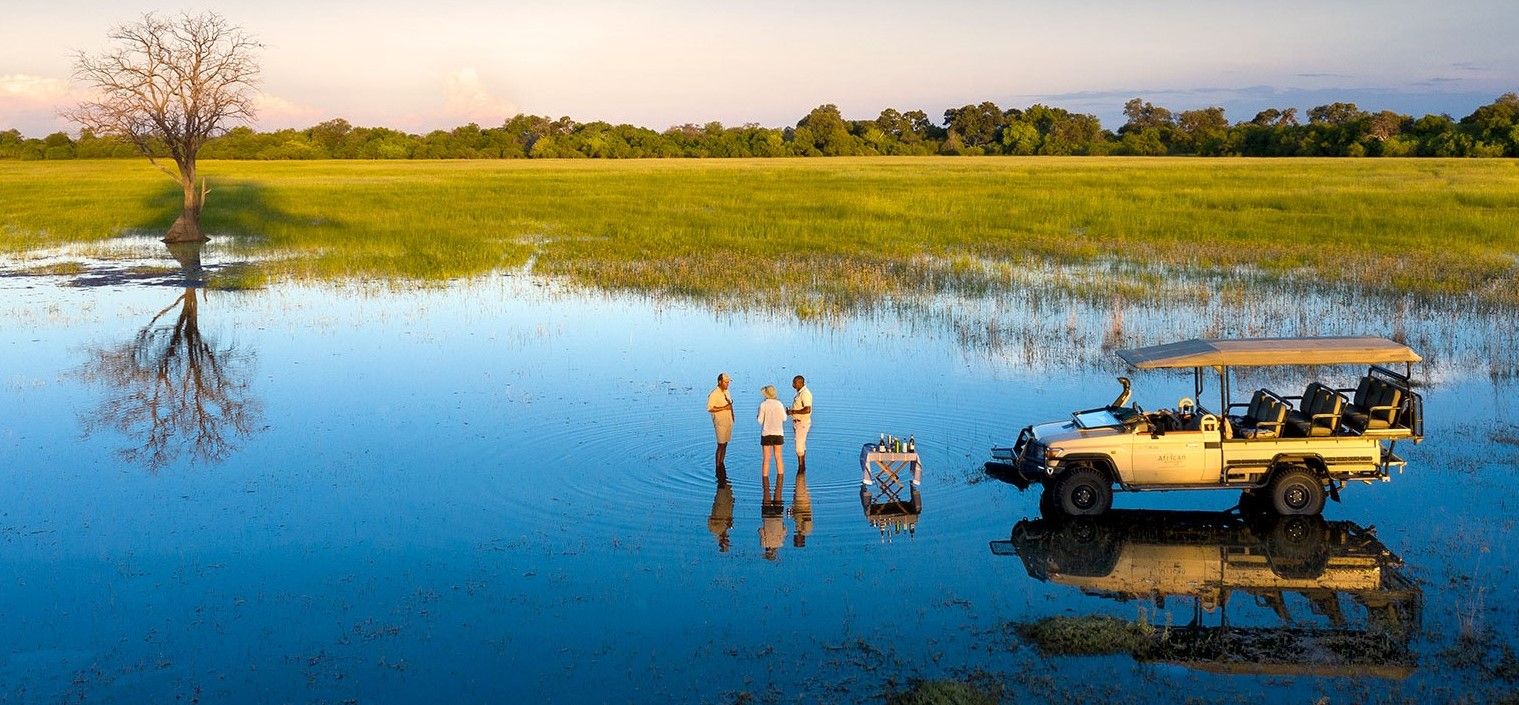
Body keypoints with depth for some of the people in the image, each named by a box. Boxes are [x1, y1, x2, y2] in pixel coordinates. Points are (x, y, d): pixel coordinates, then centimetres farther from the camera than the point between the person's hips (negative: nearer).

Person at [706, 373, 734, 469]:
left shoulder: (726, 392, 11)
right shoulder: (714, 394, -14)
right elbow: (710, 409, -19)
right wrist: (724, 408, -23)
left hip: (729, 422, 8)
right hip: (720, 423, -8)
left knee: (725, 444, 12)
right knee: (721, 445, -6)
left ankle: (722, 464, 21)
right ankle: (718, 468, -1)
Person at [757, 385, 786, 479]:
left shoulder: (763, 405, -9)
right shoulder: (779, 404, -3)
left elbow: (760, 421, -8)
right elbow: (784, 419, 3)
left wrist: (758, 417, 12)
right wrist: (785, 411, 21)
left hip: (766, 434, -2)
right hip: (778, 433, 2)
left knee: (766, 459, 4)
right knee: (778, 457, 12)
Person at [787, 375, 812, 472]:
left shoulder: (805, 393, -19)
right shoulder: (799, 393, 12)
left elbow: (807, 410, -27)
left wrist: (793, 412, -21)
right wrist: (790, 411, 6)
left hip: (802, 423, -10)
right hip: (797, 423, 10)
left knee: (799, 446, -8)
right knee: (801, 445, 16)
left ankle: (801, 467, -1)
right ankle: (802, 466, 24)